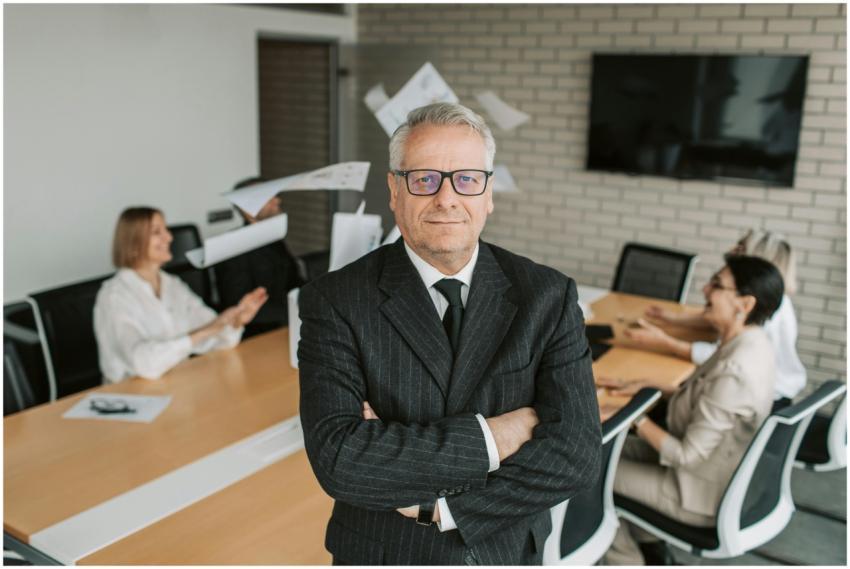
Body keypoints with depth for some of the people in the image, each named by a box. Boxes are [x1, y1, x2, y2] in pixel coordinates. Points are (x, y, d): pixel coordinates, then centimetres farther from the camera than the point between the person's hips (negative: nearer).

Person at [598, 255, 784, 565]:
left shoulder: (734, 371, -34)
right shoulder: (750, 343, -5)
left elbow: (688, 456, -27)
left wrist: (636, 417, -15)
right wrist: (645, 385, 2)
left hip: (703, 495, -8)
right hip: (720, 469, 8)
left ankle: (625, 559, 24)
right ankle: (646, 542, 29)